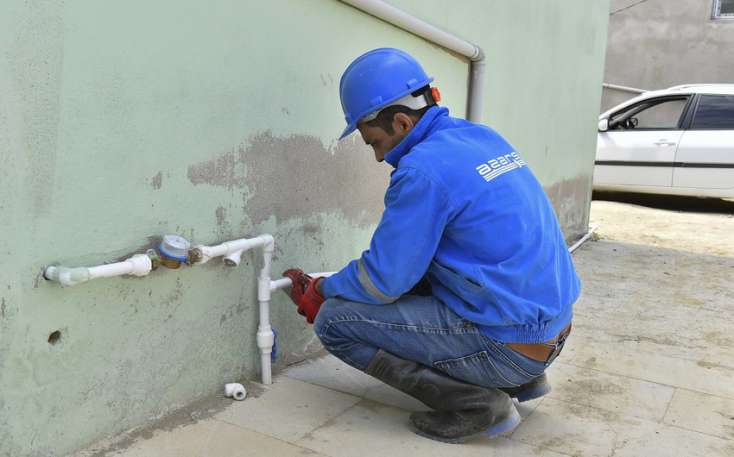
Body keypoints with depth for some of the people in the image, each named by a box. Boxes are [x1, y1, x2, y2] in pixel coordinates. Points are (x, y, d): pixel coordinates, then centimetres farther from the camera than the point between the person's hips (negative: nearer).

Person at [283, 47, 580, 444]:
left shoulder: (423, 168, -19)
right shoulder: (483, 137, 8)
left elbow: (384, 280, -13)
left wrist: (319, 291, 5)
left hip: (510, 347, -9)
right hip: (553, 329, 9)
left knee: (334, 321, -7)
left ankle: (474, 403, -4)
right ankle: (521, 379, 20)